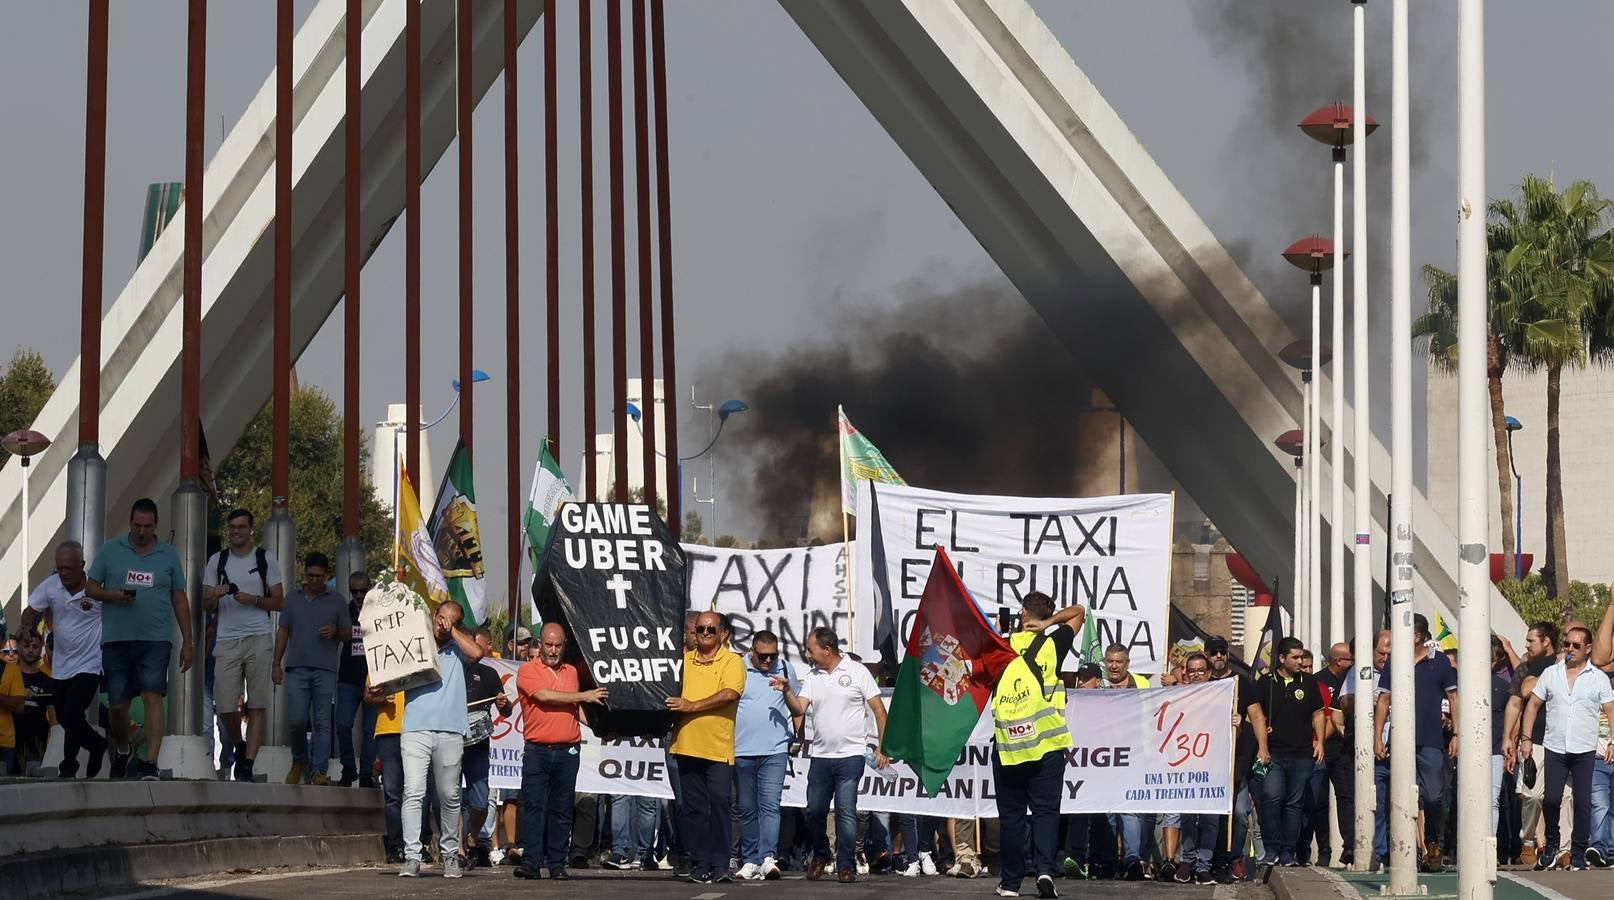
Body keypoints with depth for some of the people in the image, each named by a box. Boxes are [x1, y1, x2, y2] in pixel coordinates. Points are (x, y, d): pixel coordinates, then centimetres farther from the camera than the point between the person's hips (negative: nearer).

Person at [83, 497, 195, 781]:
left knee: (153, 697, -15)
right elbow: (90, 588, 9)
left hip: (155, 640, -1)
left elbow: (179, 600, 12)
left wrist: (188, 642, 8)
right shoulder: (110, 550, 7)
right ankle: (122, 752, 34)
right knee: (118, 705, 7)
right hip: (116, 639, 1)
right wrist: (112, 596, -12)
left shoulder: (169, 555, 9)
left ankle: (150, 764, -20)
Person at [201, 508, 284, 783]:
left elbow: (279, 603, 7)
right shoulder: (217, 561, 15)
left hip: (259, 638, -2)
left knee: (257, 706, -7)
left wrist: (253, 600, -10)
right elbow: (206, 605, 15)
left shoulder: (266, 559, 9)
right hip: (227, 639, 2)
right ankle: (240, 747, 22)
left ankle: (247, 764, -6)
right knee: (225, 706, -5)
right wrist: (215, 595, -8)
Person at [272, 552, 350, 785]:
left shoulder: (336, 601, 11)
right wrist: (277, 664, 9)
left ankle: (319, 771, -5)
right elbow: (283, 632, 17)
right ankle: (300, 762, 16)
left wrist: (336, 632, -9)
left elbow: (348, 635, 14)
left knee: (322, 723, -4)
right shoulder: (293, 599, 15)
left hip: (325, 670, -1)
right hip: (297, 668, 1)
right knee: (296, 720, -6)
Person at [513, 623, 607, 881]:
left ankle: (557, 864, 6)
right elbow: (545, 696, -13)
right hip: (537, 750, -4)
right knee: (533, 806, -8)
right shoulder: (528, 670, -1)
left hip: (567, 751, 4)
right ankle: (530, 862, -9)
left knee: (562, 809, 4)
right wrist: (584, 696, -7)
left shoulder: (571, 672, 17)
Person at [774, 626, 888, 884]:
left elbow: (879, 710, 0)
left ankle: (846, 866, 0)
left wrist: (882, 747, -5)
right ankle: (820, 856, 26)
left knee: (846, 812, -7)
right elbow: (799, 709, 3)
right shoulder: (812, 677, 12)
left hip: (850, 756, -4)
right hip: (820, 756, 4)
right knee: (814, 811, 5)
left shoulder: (856, 672, -1)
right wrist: (787, 691, -15)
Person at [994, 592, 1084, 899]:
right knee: (1045, 811, 2)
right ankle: (1044, 869, -16)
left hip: (1006, 746, 1)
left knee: (1011, 814, 7)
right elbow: (1078, 611, 14)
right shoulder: (1051, 646, 1)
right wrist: (1048, 623, 5)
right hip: (1046, 745, -1)